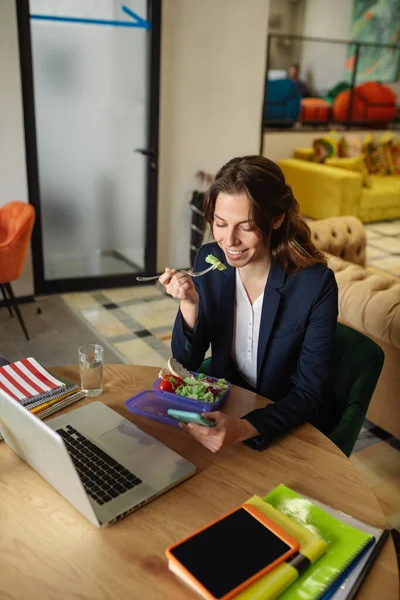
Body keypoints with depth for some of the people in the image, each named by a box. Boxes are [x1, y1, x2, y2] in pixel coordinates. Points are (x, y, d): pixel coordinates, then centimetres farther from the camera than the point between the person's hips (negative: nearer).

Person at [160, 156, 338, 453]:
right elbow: (187, 361, -5)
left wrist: (245, 429, -34)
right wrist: (189, 304, -23)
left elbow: (309, 393, -17)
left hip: (289, 426, -3)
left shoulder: (315, 284, -22)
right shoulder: (209, 259, -10)